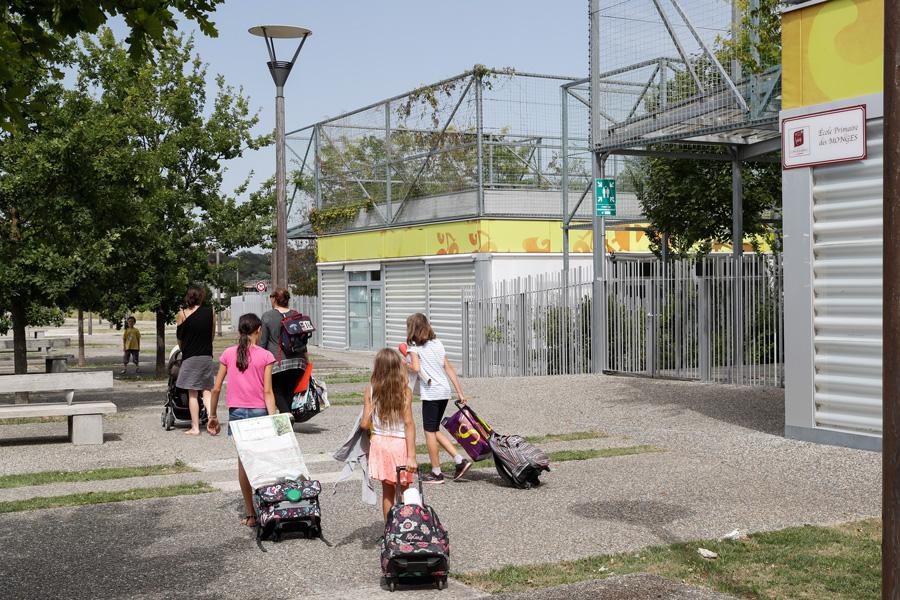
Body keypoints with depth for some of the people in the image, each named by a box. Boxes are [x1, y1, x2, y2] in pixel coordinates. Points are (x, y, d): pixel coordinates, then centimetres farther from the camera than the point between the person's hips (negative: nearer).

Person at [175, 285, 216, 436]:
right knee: (206, 390, 11)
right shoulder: (209, 312, 3)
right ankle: (211, 415, -14)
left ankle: (195, 427, 3)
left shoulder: (182, 314, -4)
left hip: (190, 357, -2)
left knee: (192, 393, 3)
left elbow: (179, 338, 5)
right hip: (207, 356, 2)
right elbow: (212, 334, 10)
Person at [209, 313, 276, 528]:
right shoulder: (265, 356, -6)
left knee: (243, 461, 8)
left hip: (237, 413, 1)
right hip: (259, 412, -1)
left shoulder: (228, 354, 0)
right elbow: (268, 392, -10)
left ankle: (250, 514, 9)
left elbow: (216, 389, 1)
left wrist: (213, 416, 11)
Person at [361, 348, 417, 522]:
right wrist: (411, 455, -12)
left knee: (387, 491, 15)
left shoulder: (370, 390, -4)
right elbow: (409, 424, -12)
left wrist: (362, 423, 21)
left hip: (379, 443, 3)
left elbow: (365, 424, -4)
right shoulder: (404, 391, -10)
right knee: (401, 492, 7)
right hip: (400, 443, -3)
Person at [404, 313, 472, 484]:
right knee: (434, 431, 18)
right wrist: (460, 393, 13)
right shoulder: (437, 343, 15)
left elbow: (416, 368, -19)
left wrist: (405, 365, 4)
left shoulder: (414, 346, -5)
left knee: (430, 432, 3)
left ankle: (436, 473, 8)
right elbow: (449, 369, 13)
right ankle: (460, 460, 10)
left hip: (431, 393, -7)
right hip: (445, 391, 7)